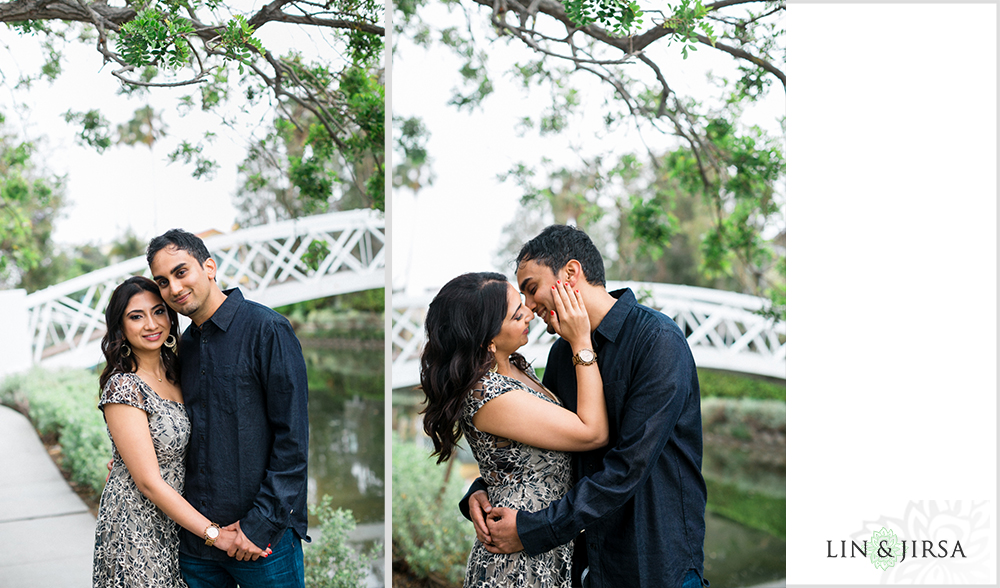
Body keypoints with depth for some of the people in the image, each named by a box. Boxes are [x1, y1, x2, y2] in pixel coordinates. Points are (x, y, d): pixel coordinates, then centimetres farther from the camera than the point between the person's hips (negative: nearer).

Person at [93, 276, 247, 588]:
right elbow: (149, 483, -20)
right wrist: (214, 533, -20)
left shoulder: (172, 373, 3)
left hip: (176, 519, 7)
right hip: (137, 527, -7)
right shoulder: (123, 387, -19)